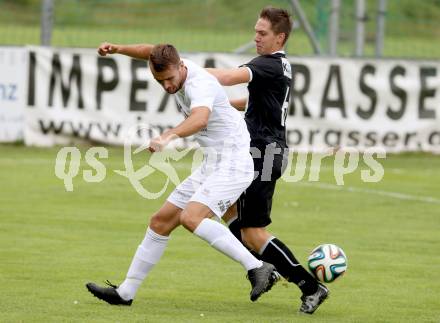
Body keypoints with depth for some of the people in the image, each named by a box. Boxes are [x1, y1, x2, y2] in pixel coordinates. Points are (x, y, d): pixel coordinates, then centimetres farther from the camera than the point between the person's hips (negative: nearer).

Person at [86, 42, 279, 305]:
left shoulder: (199, 84, -23)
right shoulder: (175, 68, 4)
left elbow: (200, 118, -46)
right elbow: (151, 51, 28)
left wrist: (169, 136, -62)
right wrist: (117, 49, 18)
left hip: (233, 163, -10)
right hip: (211, 165, 10)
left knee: (191, 218, -29)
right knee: (161, 222, 11)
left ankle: (258, 269, -29)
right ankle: (126, 292, 20)